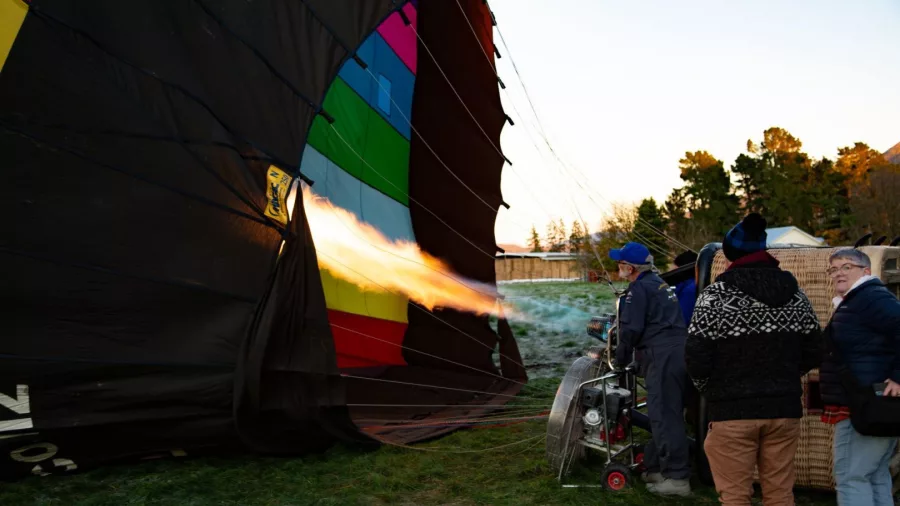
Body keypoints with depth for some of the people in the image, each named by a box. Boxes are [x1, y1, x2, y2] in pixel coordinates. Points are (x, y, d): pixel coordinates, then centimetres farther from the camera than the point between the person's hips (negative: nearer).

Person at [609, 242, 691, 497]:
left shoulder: (638, 289, -8)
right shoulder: (658, 283, 23)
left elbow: (632, 329, -13)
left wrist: (621, 358, 3)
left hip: (663, 356, -10)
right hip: (679, 351, 10)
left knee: (665, 417, -6)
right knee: (665, 414, 15)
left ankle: (677, 478, -4)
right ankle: (655, 468, 23)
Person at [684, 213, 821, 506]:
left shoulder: (716, 295, -10)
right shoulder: (794, 292, 6)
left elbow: (696, 357, -12)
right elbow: (813, 352, 9)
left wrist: (710, 390, 6)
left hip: (732, 410, -5)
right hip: (785, 408, 5)